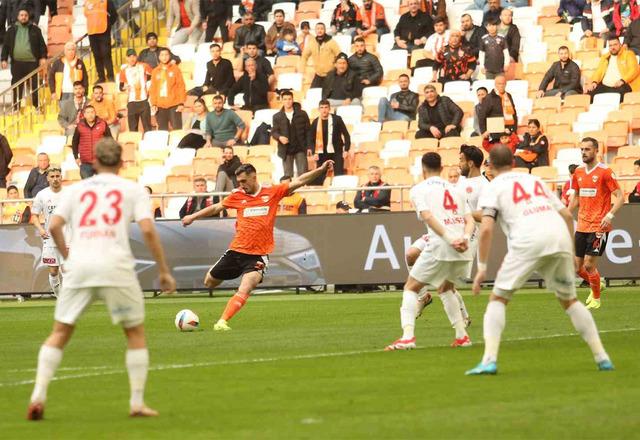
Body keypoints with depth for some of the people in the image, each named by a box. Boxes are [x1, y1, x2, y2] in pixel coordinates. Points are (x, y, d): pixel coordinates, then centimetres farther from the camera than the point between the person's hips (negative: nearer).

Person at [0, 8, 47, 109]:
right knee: (17, 87, 5)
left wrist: (43, 57, -6)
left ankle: (35, 107, 7)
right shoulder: (12, 30, 9)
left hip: (32, 62, -1)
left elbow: (42, 44, 4)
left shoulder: (35, 29, 6)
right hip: (16, 63, 1)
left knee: (33, 86, 1)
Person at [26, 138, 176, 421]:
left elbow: (54, 226, 4)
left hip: (79, 267, 2)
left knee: (59, 333, 11)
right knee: (136, 333, 13)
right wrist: (163, 271, 3)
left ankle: (38, 396, -4)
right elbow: (147, 230, -2)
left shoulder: (76, 189, 16)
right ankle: (137, 403, 7)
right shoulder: (133, 190, 11)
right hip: (116, 266, -2)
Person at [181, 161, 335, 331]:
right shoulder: (237, 196, 5)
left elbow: (298, 181, -4)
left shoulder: (272, 192, 0)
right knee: (209, 282, 14)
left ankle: (222, 322, -21)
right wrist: (193, 216, 17)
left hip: (258, 255, -4)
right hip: (236, 251, 4)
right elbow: (216, 208, 17)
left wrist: (321, 170, -14)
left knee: (244, 291, -21)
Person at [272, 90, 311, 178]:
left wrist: (309, 147, -2)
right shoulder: (277, 117, 7)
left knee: (303, 174, -6)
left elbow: (308, 131, 4)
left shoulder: (302, 114, 4)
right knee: (288, 176, 3)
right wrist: (279, 137, -19)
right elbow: (273, 132, 4)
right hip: (286, 150, 1)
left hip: (300, 149, -1)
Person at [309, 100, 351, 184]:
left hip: (336, 152, -2)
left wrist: (346, 150, -8)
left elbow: (346, 134, 0)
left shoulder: (336, 119, -4)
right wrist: (314, 153, -6)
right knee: (319, 178, 3)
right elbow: (312, 140, 8)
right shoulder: (315, 122, 2)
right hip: (322, 154, 2)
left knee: (339, 175, -7)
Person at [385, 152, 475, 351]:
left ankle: (407, 336, -10)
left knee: (411, 288, 7)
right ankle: (462, 336, 22)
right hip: (463, 251, 5)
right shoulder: (455, 189, 23)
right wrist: (464, 238, -6)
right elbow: (470, 220, 11)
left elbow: (427, 216, -11)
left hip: (439, 246, -5)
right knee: (445, 288, 29)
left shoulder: (419, 189, 6)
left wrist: (449, 239, -18)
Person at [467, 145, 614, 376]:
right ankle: (602, 357, 16)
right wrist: (569, 251, 29)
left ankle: (489, 360, -9)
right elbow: (567, 215, 23)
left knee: (498, 298, 6)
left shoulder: (493, 187, 13)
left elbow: (486, 229, -2)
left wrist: (482, 267, 2)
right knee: (569, 300, 21)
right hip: (560, 236, 5)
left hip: (528, 241, -5)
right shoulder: (534, 180, 29)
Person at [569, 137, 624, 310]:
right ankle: (595, 286, 35)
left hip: (599, 227, -6)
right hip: (581, 227, 6)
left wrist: (610, 215, -24)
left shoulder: (605, 172, -9)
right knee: (577, 268, 6)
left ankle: (596, 299, 12)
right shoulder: (578, 173, 9)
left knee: (589, 265, -9)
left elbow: (620, 197, -10)